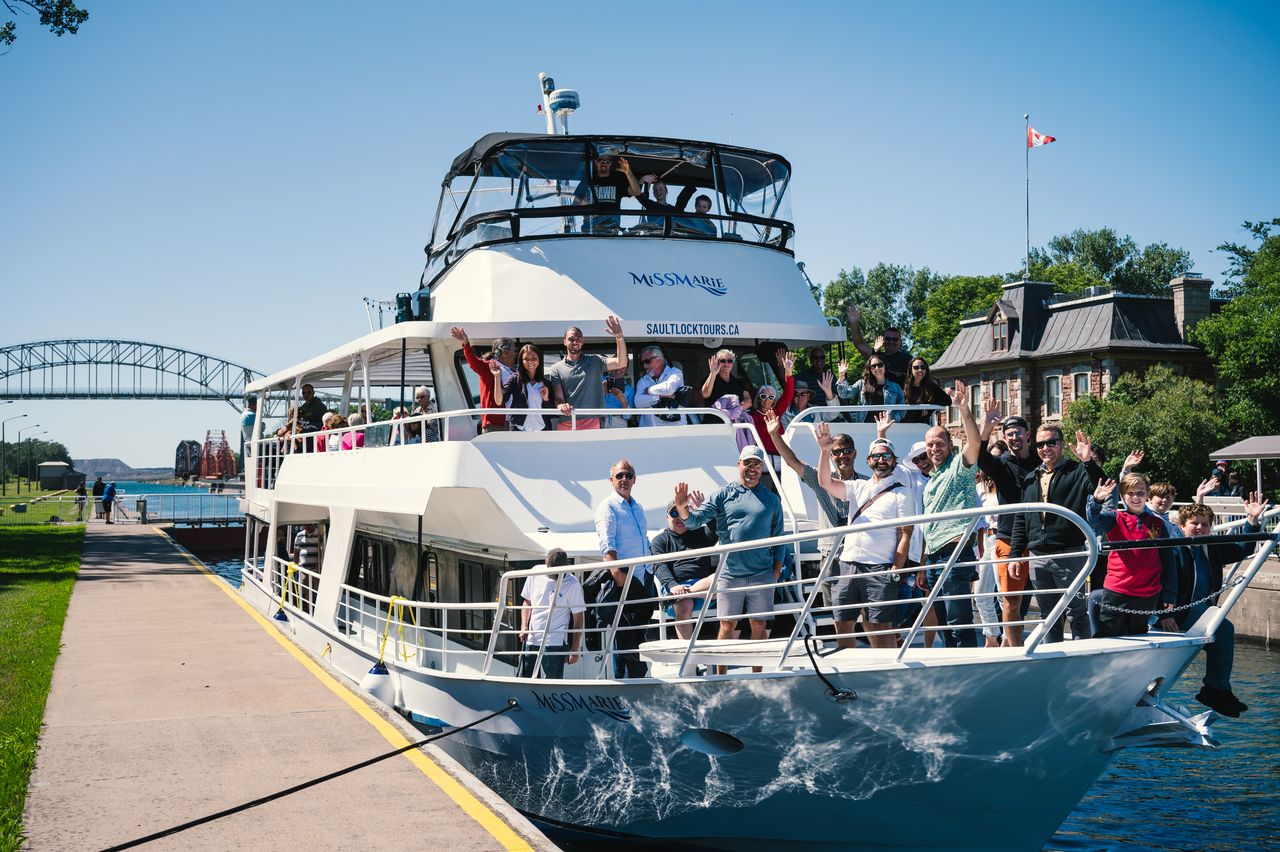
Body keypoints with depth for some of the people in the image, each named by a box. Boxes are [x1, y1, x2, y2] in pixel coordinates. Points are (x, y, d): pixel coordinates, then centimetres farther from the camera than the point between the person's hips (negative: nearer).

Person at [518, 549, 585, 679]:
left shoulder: (572, 584, -9)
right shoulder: (535, 574, 2)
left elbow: (578, 619, -5)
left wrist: (574, 650, -8)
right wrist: (524, 626, 0)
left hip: (555, 645, -4)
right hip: (531, 640, 5)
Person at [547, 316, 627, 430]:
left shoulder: (595, 361, 11)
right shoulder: (556, 369, 9)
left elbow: (621, 363, -2)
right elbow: (558, 396, 0)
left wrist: (619, 337, -15)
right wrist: (561, 406, -25)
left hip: (591, 422, 0)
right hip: (565, 424, 0)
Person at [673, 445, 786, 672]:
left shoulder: (772, 500, 10)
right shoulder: (723, 494, 6)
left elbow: (779, 540, 12)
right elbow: (695, 520, -1)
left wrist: (776, 572, 4)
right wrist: (682, 507, -22)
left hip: (761, 575, 1)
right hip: (729, 574, -1)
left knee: (759, 626, 4)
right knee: (727, 626, 2)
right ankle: (721, 677, 10)